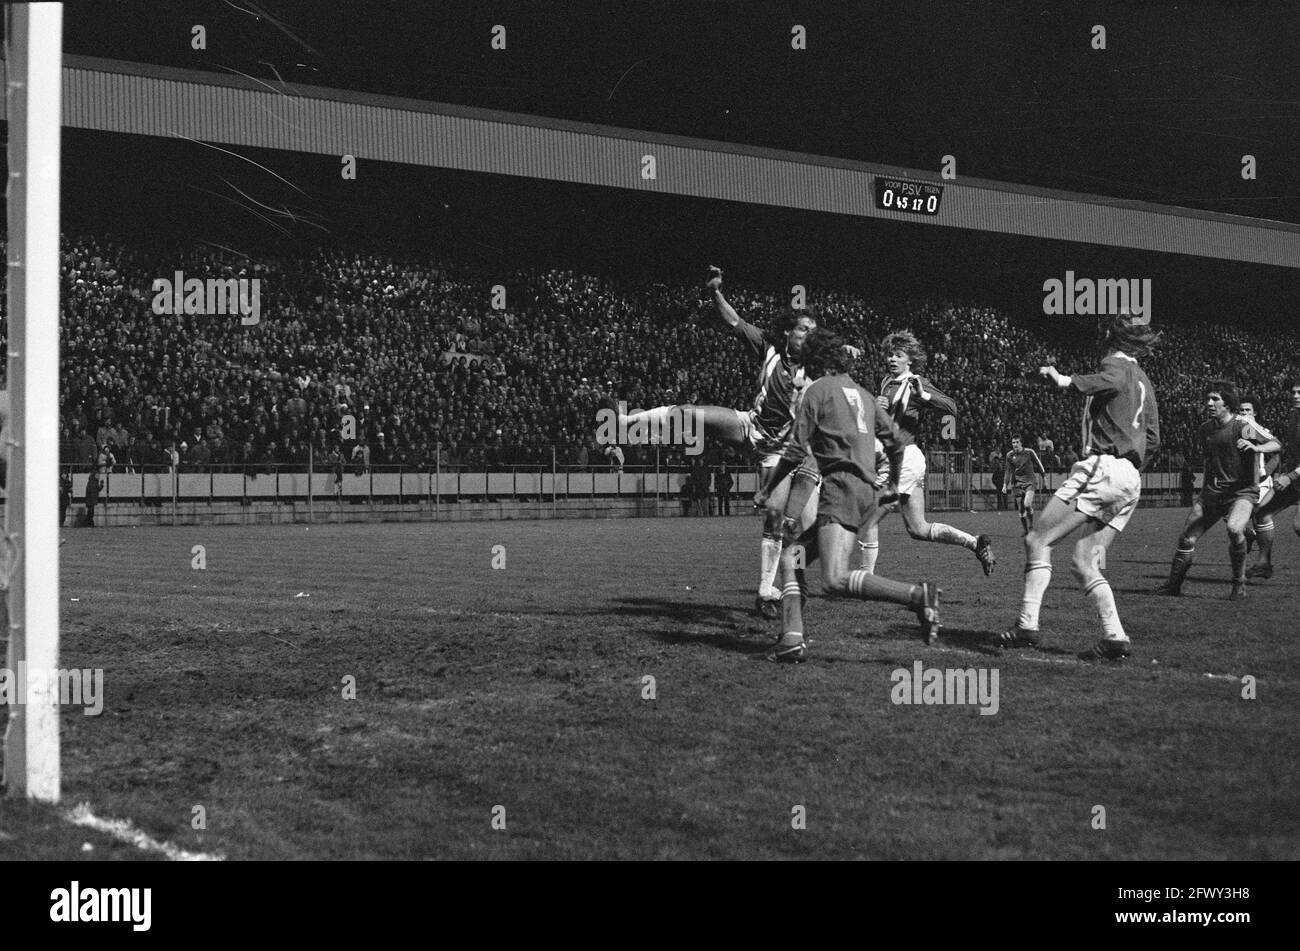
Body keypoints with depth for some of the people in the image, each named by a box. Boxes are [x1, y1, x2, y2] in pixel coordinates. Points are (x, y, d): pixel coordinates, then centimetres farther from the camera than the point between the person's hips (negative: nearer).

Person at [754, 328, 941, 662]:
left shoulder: (818, 390, 2)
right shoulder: (863, 394, 22)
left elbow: (795, 450, 0)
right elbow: (898, 440, 23)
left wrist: (766, 490, 11)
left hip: (842, 485, -9)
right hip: (866, 488, 9)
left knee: (836, 579, -20)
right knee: (790, 559, 11)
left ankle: (918, 595, -25)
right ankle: (792, 639, -1)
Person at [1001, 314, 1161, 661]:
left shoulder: (1116, 364, 0)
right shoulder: (1143, 381, 24)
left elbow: (1110, 381, -25)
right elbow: (1152, 439, 24)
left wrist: (1065, 381, -28)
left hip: (1103, 468, -9)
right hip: (1131, 481, 9)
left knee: (1038, 541, -9)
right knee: (1083, 563, 7)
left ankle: (1027, 624, -18)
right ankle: (1114, 636, -6)